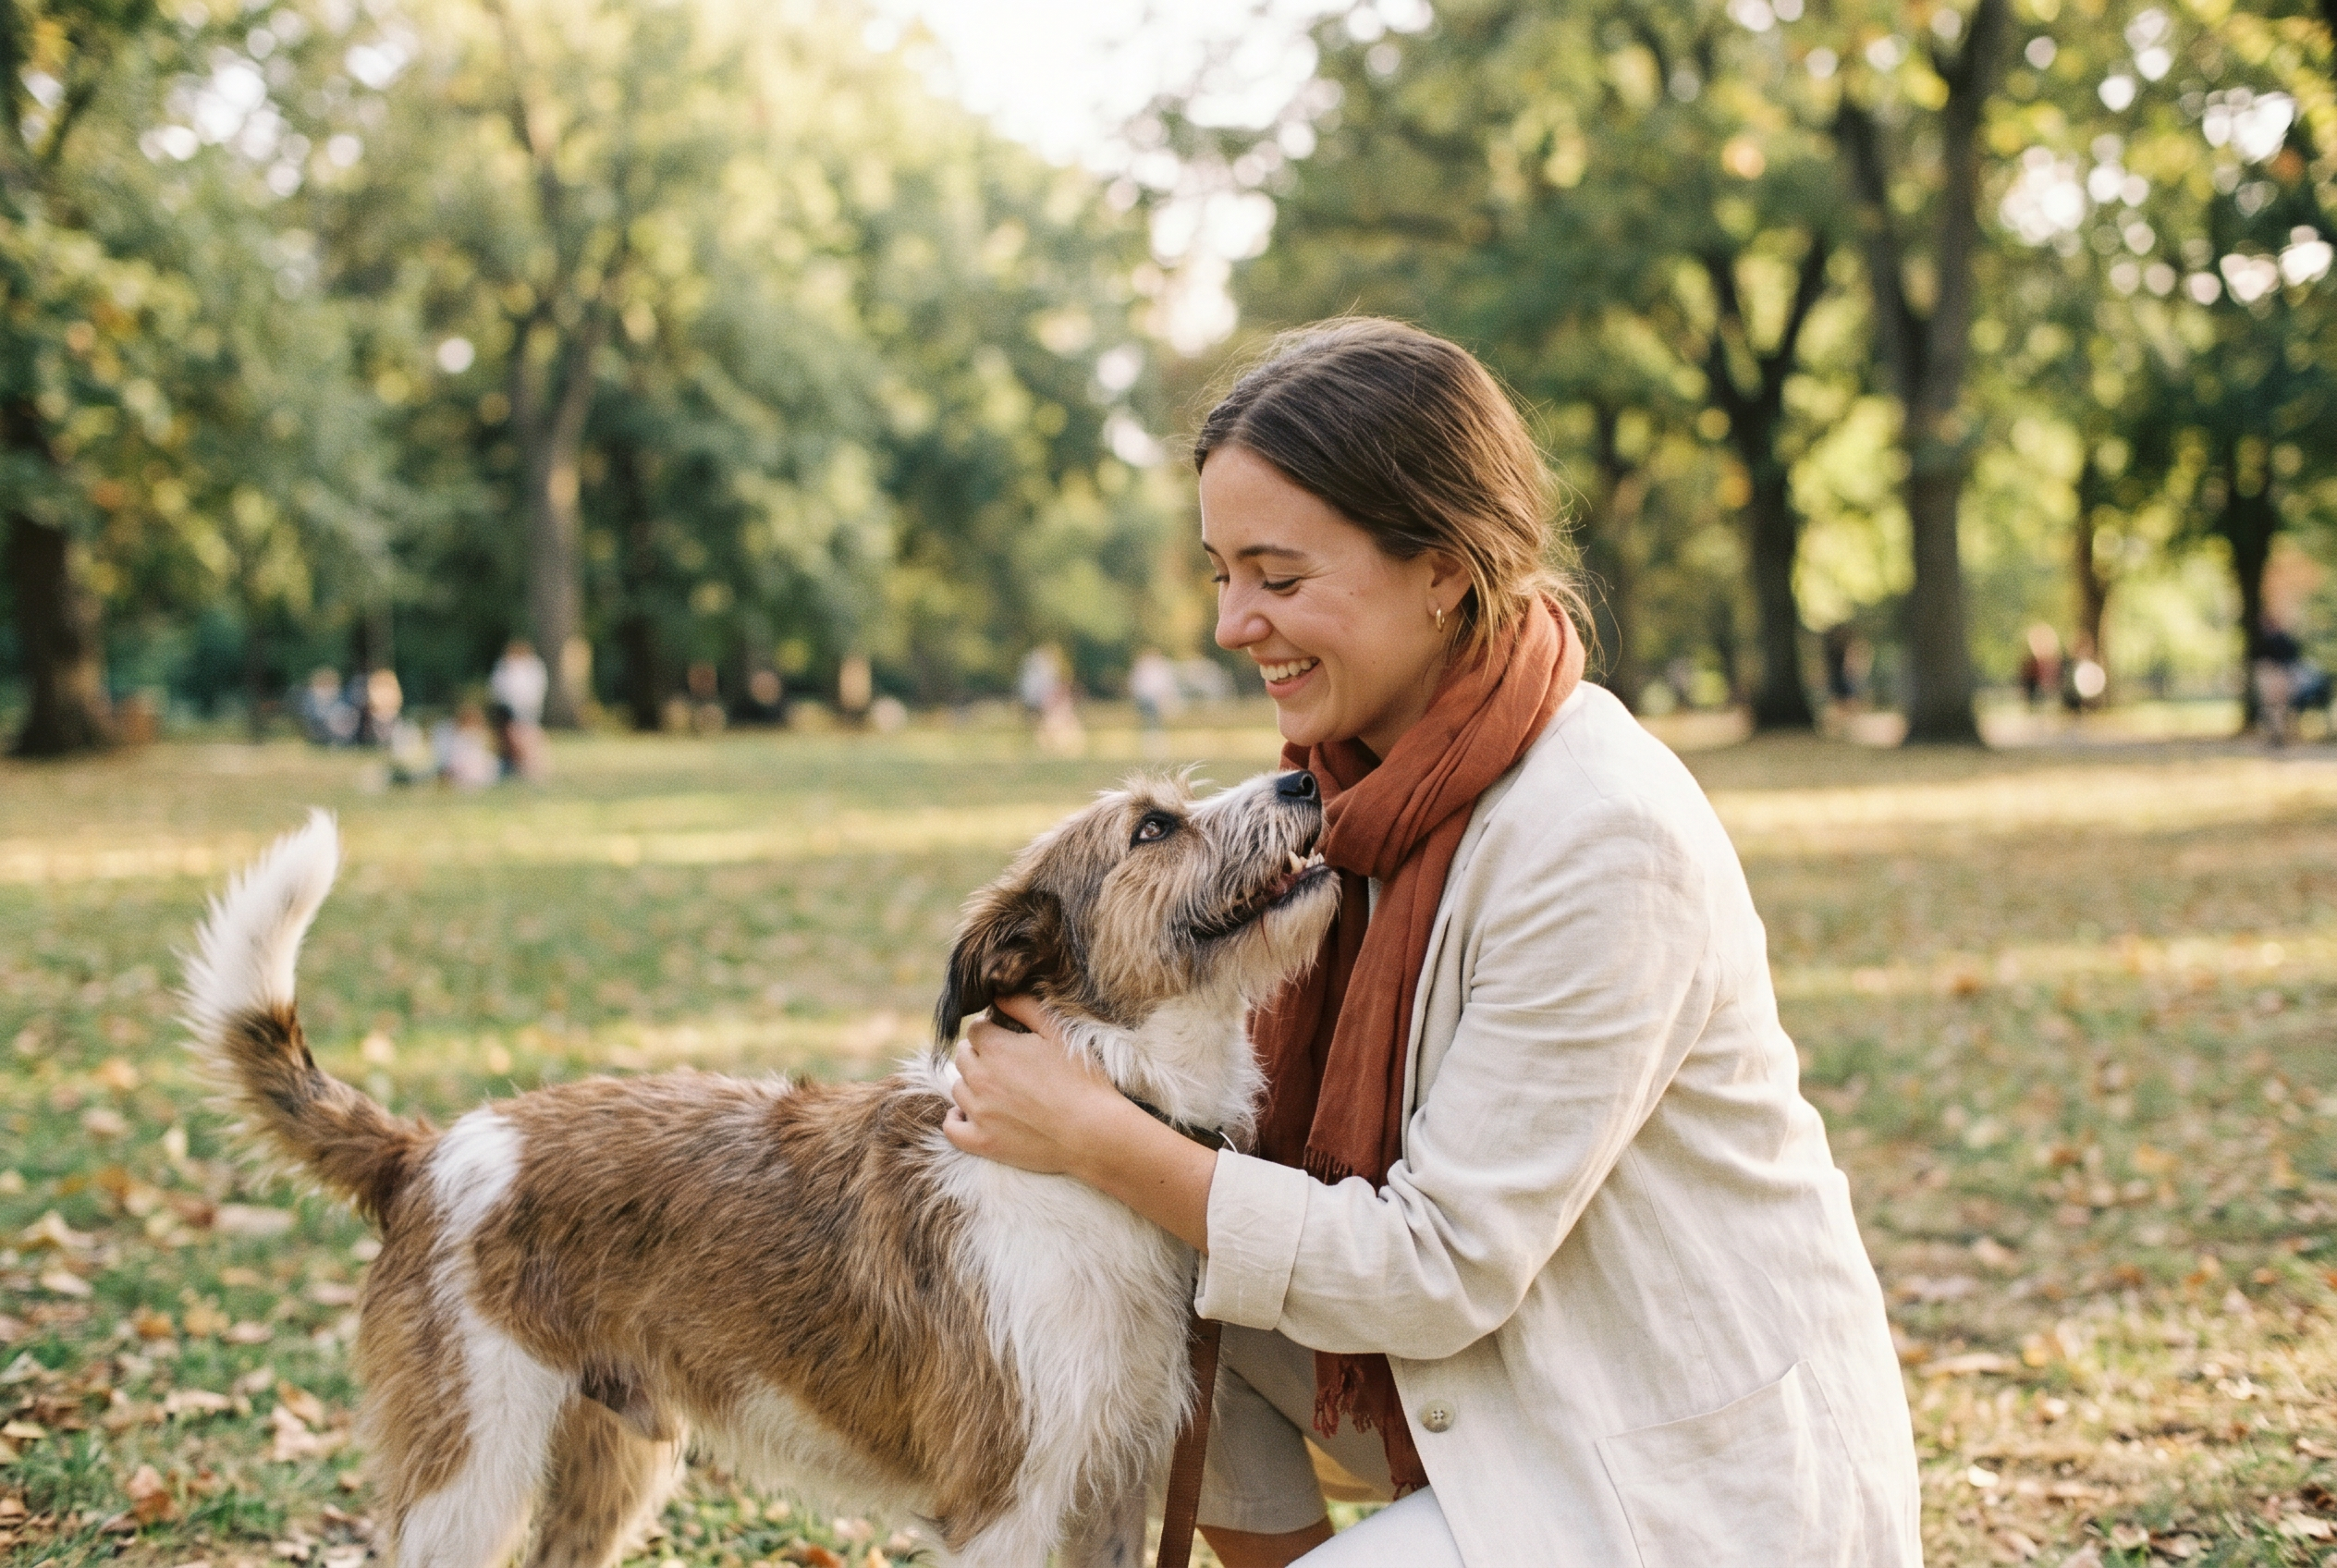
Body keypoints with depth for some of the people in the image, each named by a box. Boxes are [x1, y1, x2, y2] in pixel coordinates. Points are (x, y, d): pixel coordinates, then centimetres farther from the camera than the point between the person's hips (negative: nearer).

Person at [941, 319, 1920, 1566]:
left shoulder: (1601, 841, -26)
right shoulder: (1376, 780, 0)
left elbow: (1440, 1268, -23)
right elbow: (1297, 1119, 5)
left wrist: (1096, 1137, -21)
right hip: (1503, 1392, 8)